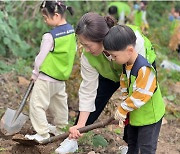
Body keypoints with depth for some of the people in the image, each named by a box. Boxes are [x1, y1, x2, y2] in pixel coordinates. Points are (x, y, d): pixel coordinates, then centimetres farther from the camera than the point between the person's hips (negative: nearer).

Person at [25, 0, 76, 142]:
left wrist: (35, 74, 0)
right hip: (62, 76, 8)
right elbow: (74, 51, 10)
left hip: (47, 77, -8)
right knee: (60, 101, 21)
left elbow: (41, 58, -15)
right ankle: (61, 128, 34)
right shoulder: (72, 31, -1)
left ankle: (42, 133, 3)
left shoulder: (50, 36, -23)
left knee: (37, 104, 1)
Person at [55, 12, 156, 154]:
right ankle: (73, 139, 13)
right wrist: (80, 125, -27)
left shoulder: (134, 40, -46)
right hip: (110, 73, 2)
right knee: (95, 100, -3)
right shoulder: (88, 56, -33)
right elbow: (88, 91, -25)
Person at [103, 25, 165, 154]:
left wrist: (123, 109, -20)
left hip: (149, 115, -9)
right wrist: (123, 109, 0)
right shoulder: (126, 65, -4)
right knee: (132, 143, 25)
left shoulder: (144, 69, -33)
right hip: (134, 114, 9)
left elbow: (141, 96, -31)